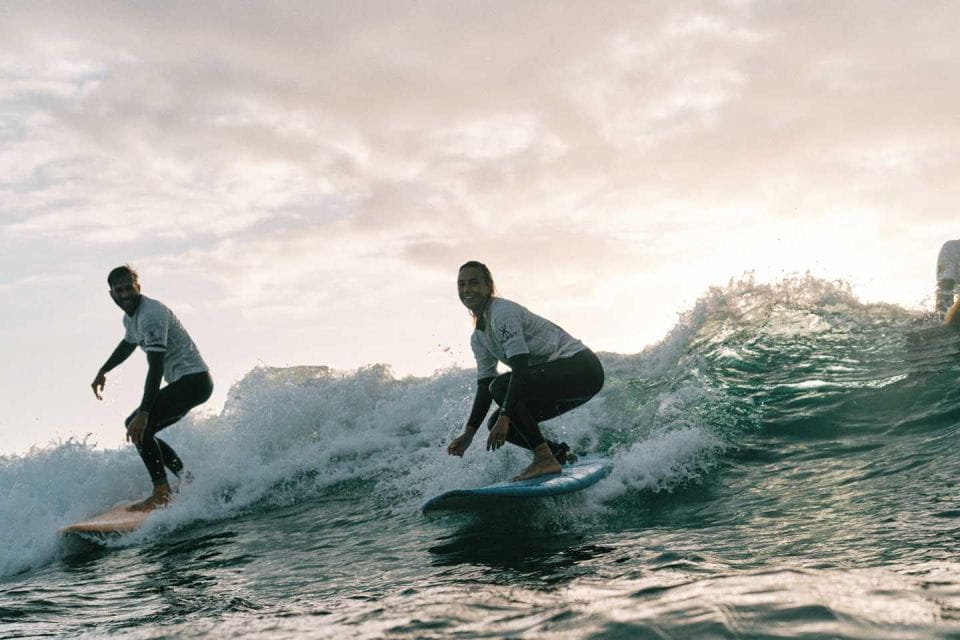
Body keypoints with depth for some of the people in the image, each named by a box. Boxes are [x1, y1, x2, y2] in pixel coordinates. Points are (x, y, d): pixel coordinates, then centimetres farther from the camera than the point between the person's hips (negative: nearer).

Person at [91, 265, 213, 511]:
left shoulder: (151, 314, -21)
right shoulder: (131, 317, 11)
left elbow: (156, 367, -29)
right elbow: (128, 344, 35)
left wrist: (143, 413, -35)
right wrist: (103, 371, 43)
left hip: (193, 379, -10)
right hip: (184, 382, 10)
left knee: (138, 425, -19)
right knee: (141, 432, 12)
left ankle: (162, 493, -19)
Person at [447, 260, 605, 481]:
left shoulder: (502, 312, -16)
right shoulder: (478, 339, 13)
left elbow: (521, 367, -26)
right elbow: (484, 388, 12)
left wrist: (505, 417, -31)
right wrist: (469, 433, 2)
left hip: (581, 367, -9)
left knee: (501, 387, -25)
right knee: (498, 424, 3)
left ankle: (545, 458, -25)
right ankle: (561, 454, 10)